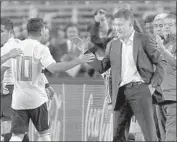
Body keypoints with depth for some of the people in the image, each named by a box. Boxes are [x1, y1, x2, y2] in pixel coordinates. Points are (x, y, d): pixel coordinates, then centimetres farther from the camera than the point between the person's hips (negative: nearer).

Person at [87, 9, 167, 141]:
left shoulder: (144, 40, 0)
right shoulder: (113, 44, 14)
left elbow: (161, 62, 3)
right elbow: (102, 67, 12)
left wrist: (154, 83, -8)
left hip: (140, 89, -5)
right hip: (121, 92, 5)